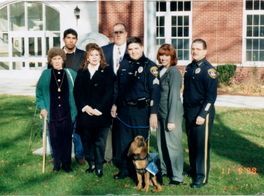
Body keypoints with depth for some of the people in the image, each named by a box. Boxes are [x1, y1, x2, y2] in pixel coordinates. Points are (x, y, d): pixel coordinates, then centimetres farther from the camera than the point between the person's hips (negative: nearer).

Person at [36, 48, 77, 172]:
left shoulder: (70, 74, -2)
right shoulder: (46, 74, 1)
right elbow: (39, 92, 6)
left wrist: (77, 108, 1)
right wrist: (42, 107, -3)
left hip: (67, 114, 0)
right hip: (52, 114, 1)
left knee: (67, 139, 7)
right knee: (54, 139, 6)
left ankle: (66, 163, 20)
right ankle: (57, 163, 21)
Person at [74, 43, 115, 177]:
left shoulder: (107, 71, 1)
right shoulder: (81, 72, 10)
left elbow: (109, 93, -6)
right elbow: (77, 92, 4)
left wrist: (98, 109, -12)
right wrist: (85, 107, -9)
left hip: (101, 113, -3)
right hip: (85, 113, 3)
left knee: (100, 141, 1)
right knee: (87, 140, 7)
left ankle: (99, 166, 8)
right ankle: (91, 163, 19)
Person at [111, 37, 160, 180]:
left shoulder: (149, 66, -9)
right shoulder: (124, 64, 7)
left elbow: (155, 90, -13)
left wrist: (153, 113, -17)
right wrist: (115, 104, 14)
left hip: (141, 110, -5)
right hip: (124, 109, 5)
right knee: (125, 142, 13)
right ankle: (124, 169, 27)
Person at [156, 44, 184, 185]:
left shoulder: (174, 72, -14)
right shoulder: (160, 70, 8)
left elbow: (174, 97, -17)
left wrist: (171, 120, -18)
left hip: (171, 114, -8)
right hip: (161, 113, 8)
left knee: (172, 144, -1)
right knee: (161, 143, 15)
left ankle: (177, 176, 9)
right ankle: (164, 170, 31)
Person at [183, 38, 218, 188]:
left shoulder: (209, 70, -12)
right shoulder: (189, 67, 10)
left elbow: (211, 96, -16)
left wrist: (202, 114, -21)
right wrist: (185, 110, 16)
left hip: (203, 112, -7)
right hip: (189, 112, 7)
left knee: (202, 144, -1)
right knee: (191, 142, 16)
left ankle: (202, 176, 7)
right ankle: (193, 169, 31)